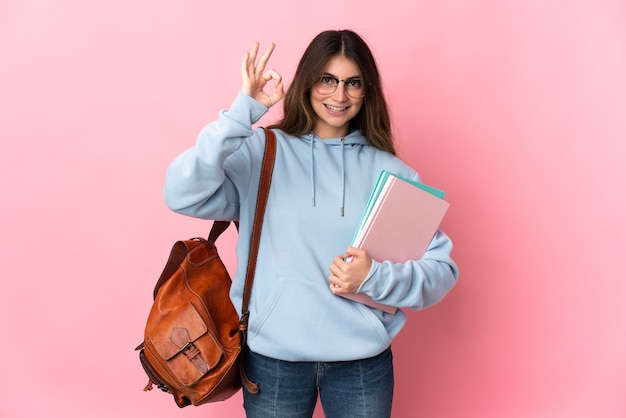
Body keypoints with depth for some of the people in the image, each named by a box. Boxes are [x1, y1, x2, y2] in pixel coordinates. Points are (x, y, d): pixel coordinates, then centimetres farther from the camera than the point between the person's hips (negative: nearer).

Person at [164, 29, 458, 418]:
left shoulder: (390, 171, 0)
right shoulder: (260, 152, -4)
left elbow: (443, 269, -1)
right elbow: (183, 195, -20)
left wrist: (375, 277, -19)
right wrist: (243, 112, -22)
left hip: (364, 362, 2)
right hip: (273, 359, -1)